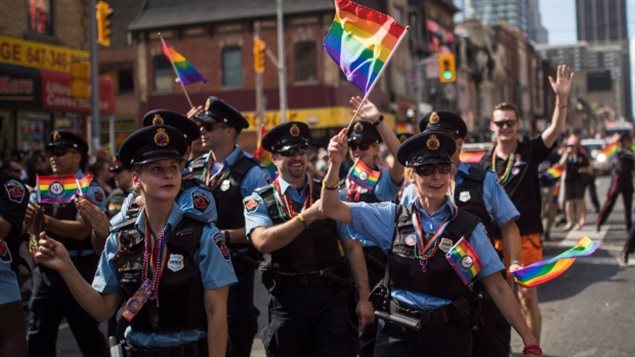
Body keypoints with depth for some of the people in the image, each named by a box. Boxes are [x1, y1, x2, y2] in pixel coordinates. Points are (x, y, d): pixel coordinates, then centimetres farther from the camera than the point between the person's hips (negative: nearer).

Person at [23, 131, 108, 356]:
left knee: (87, 335, 8)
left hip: (79, 270, -5)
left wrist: (44, 219, -25)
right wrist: (28, 217, -18)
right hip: (46, 268, 5)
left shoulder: (90, 190, -7)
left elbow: (81, 230, -19)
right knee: (38, 336, 9)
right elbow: (29, 226, 4)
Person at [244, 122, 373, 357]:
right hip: (287, 300, -1)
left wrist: (364, 298, -1)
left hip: (332, 296, 1)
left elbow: (352, 247, 4)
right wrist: (308, 215, -25)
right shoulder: (260, 201, 0)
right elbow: (263, 242, -19)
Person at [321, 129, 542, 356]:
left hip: (448, 334, -1)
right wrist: (335, 164, -13)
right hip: (397, 332, 1)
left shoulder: (469, 227, -1)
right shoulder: (393, 217, 3)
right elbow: (332, 209, 2)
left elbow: (497, 287, 0)